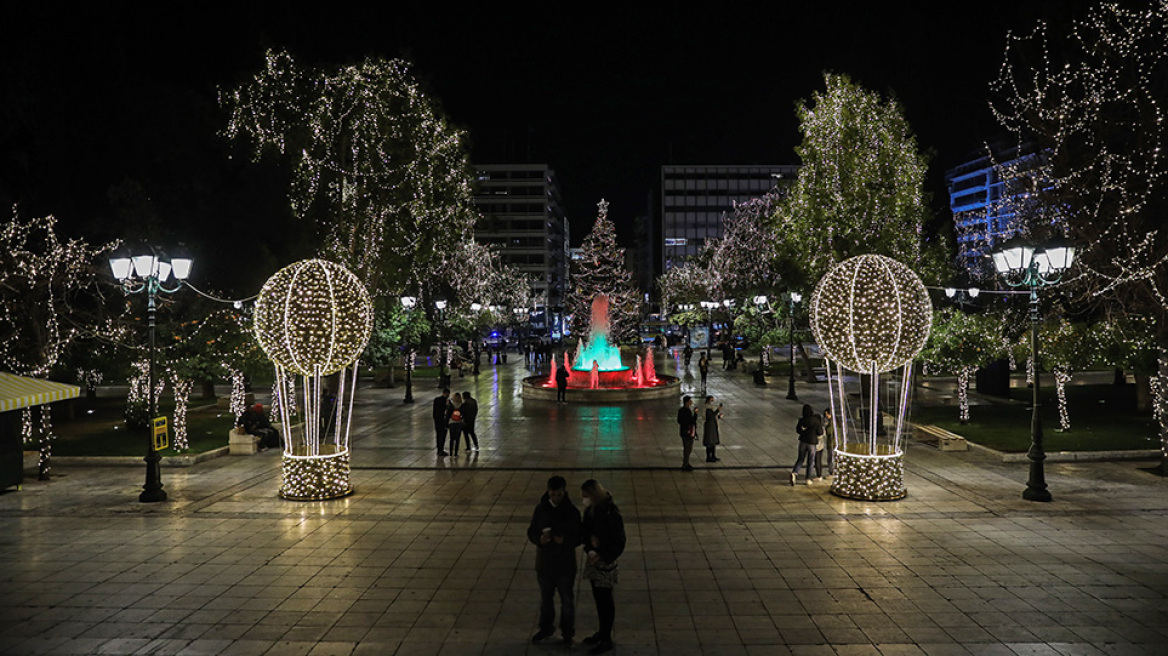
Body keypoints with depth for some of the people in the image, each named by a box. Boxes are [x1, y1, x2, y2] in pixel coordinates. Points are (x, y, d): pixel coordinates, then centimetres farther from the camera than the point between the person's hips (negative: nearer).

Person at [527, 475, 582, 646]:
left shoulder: (572, 512, -10)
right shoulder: (540, 510, -5)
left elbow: (578, 538, -6)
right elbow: (531, 532, 0)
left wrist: (565, 540, -27)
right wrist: (539, 539, -22)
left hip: (566, 564, -2)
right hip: (544, 563, 2)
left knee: (567, 600, 10)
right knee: (545, 598, 18)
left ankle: (568, 633, 27)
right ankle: (546, 628, 38)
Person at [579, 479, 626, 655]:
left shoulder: (611, 513, -22)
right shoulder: (590, 510, 1)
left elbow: (619, 542, -18)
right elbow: (584, 531, 3)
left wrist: (602, 557, -21)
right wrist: (589, 549, -15)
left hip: (605, 562, -7)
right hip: (593, 559, 7)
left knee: (605, 600, 4)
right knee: (598, 598, 18)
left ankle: (606, 640, 15)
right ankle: (602, 632, 33)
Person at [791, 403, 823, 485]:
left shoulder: (801, 420, -5)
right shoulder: (816, 420, -14)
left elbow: (798, 430, 8)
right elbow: (820, 432, -9)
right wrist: (821, 425, 7)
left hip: (803, 441, 2)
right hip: (812, 443, -2)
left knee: (800, 459, 13)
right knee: (810, 462, 11)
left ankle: (794, 472, -11)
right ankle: (808, 479, 15)